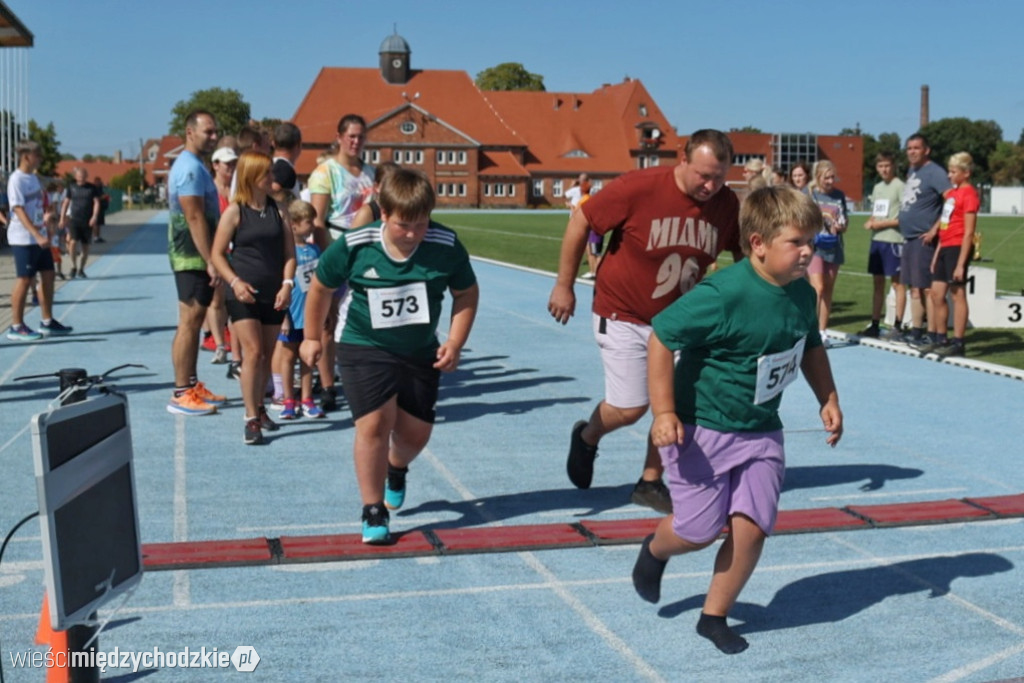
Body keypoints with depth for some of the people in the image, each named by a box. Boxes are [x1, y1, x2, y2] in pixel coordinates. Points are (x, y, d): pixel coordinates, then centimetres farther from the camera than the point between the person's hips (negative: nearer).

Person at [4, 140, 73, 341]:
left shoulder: (34, 177, 13)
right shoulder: (16, 179, -14)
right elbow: (19, 210, -21)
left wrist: (44, 233, 18)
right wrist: (37, 235, -29)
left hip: (39, 237, 9)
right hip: (23, 239, -9)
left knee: (48, 276, 10)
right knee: (24, 279, -5)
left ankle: (47, 322, 20)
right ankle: (16, 327, 4)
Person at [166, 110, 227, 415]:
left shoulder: (190, 165, 17)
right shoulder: (191, 168, -16)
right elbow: (195, 218, -21)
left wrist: (210, 259, 19)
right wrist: (211, 262, -22)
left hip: (193, 257, 10)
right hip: (193, 257, -10)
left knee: (194, 322, 14)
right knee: (189, 324, -7)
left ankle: (192, 385, 21)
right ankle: (181, 395, -3)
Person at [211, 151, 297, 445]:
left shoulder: (278, 210, 5)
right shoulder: (235, 212, -4)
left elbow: (289, 252, 6)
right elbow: (217, 254, -2)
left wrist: (287, 284, -7)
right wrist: (235, 282, -15)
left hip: (273, 295, 4)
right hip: (243, 295, -4)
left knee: (267, 356, 13)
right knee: (253, 352, -11)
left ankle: (259, 408, 30)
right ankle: (251, 419, -7)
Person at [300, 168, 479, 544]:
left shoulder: (447, 247, -15)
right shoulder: (353, 246, -17)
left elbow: (467, 293, 1)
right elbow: (320, 287, 1)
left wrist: (454, 343, -9)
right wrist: (311, 337, 10)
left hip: (421, 352, 3)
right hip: (366, 348, -2)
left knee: (416, 431, 8)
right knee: (374, 422, -16)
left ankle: (396, 470, 46)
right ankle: (373, 512, 0)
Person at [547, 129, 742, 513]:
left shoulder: (727, 204, -10)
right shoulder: (639, 188, -23)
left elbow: (743, 253, 8)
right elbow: (580, 221, -13)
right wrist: (564, 286, -8)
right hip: (623, 316, -4)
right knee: (629, 409, -4)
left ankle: (650, 484, 23)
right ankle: (587, 437, 31)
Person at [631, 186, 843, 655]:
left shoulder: (803, 295, -1)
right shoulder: (723, 295, -25)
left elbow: (811, 348, 19)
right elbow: (662, 337, -22)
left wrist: (828, 399, 11)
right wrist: (664, 413, -23)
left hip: (760, 431, 6)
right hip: (701, 428, -6)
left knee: (752, 526, -4)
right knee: (699, 532, 0)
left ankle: (714, 616, 18)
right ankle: (655, 550, 37)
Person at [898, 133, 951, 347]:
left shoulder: (934, 173, -12)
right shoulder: (912, 172, 16)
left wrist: (935, 229, -19)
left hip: (924, 239, -9)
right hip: (909, 238, 9)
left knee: (927, 289, -7)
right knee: (914, 289, 13)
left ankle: (932, 336, -4)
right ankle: (915, 333, 20)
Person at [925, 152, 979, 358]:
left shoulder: (969, 194, -10)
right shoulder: (951, 193, 16)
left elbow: (968, 232, -14)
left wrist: (961, 263, -18)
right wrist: (937, 254, 17)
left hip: (958, 248, -9)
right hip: (945, 248, 9)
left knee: (957, 294, -4)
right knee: (936, 294, 10)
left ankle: (957, 343, 0)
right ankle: (941, 339, 19)